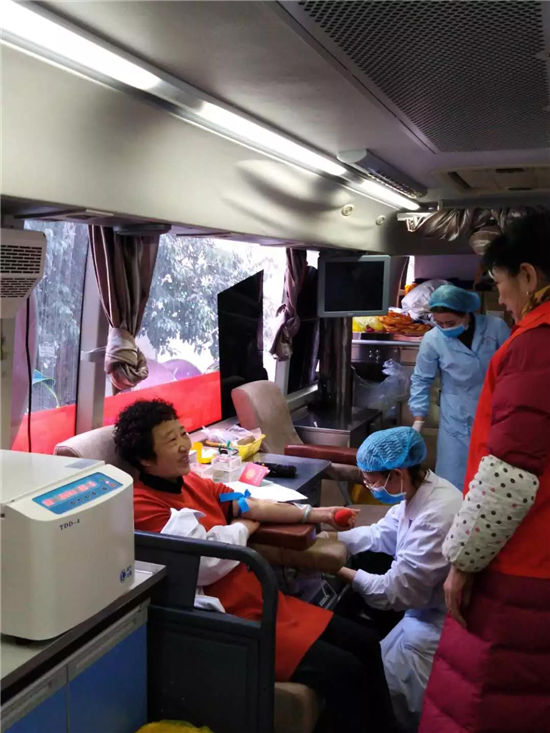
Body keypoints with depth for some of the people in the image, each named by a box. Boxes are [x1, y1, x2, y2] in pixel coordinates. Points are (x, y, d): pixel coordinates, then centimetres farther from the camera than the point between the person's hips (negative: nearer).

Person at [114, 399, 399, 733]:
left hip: (267, 600, 9)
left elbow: (250, 505, 18)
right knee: (343, 670, -17)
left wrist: (315, 514, 16)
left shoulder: (190, 482, 9)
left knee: (364, 642, 10)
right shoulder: (143, 506, -20)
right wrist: (243, 526, -4)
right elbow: (209, 561, -25)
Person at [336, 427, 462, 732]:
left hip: (440, 622, -9)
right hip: (425, 605, 9)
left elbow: (396, 589, -27)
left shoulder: (436, 518, -33)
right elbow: (380, 535, 7)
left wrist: (337, 570, -19)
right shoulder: (420, 491, -4)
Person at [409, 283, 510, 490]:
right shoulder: (432, 340, -15)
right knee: (454, 487, 4)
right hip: (458, 424, -1)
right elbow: (421, 380, -3)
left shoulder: (496, 328, -13)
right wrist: (418, 420, -6)